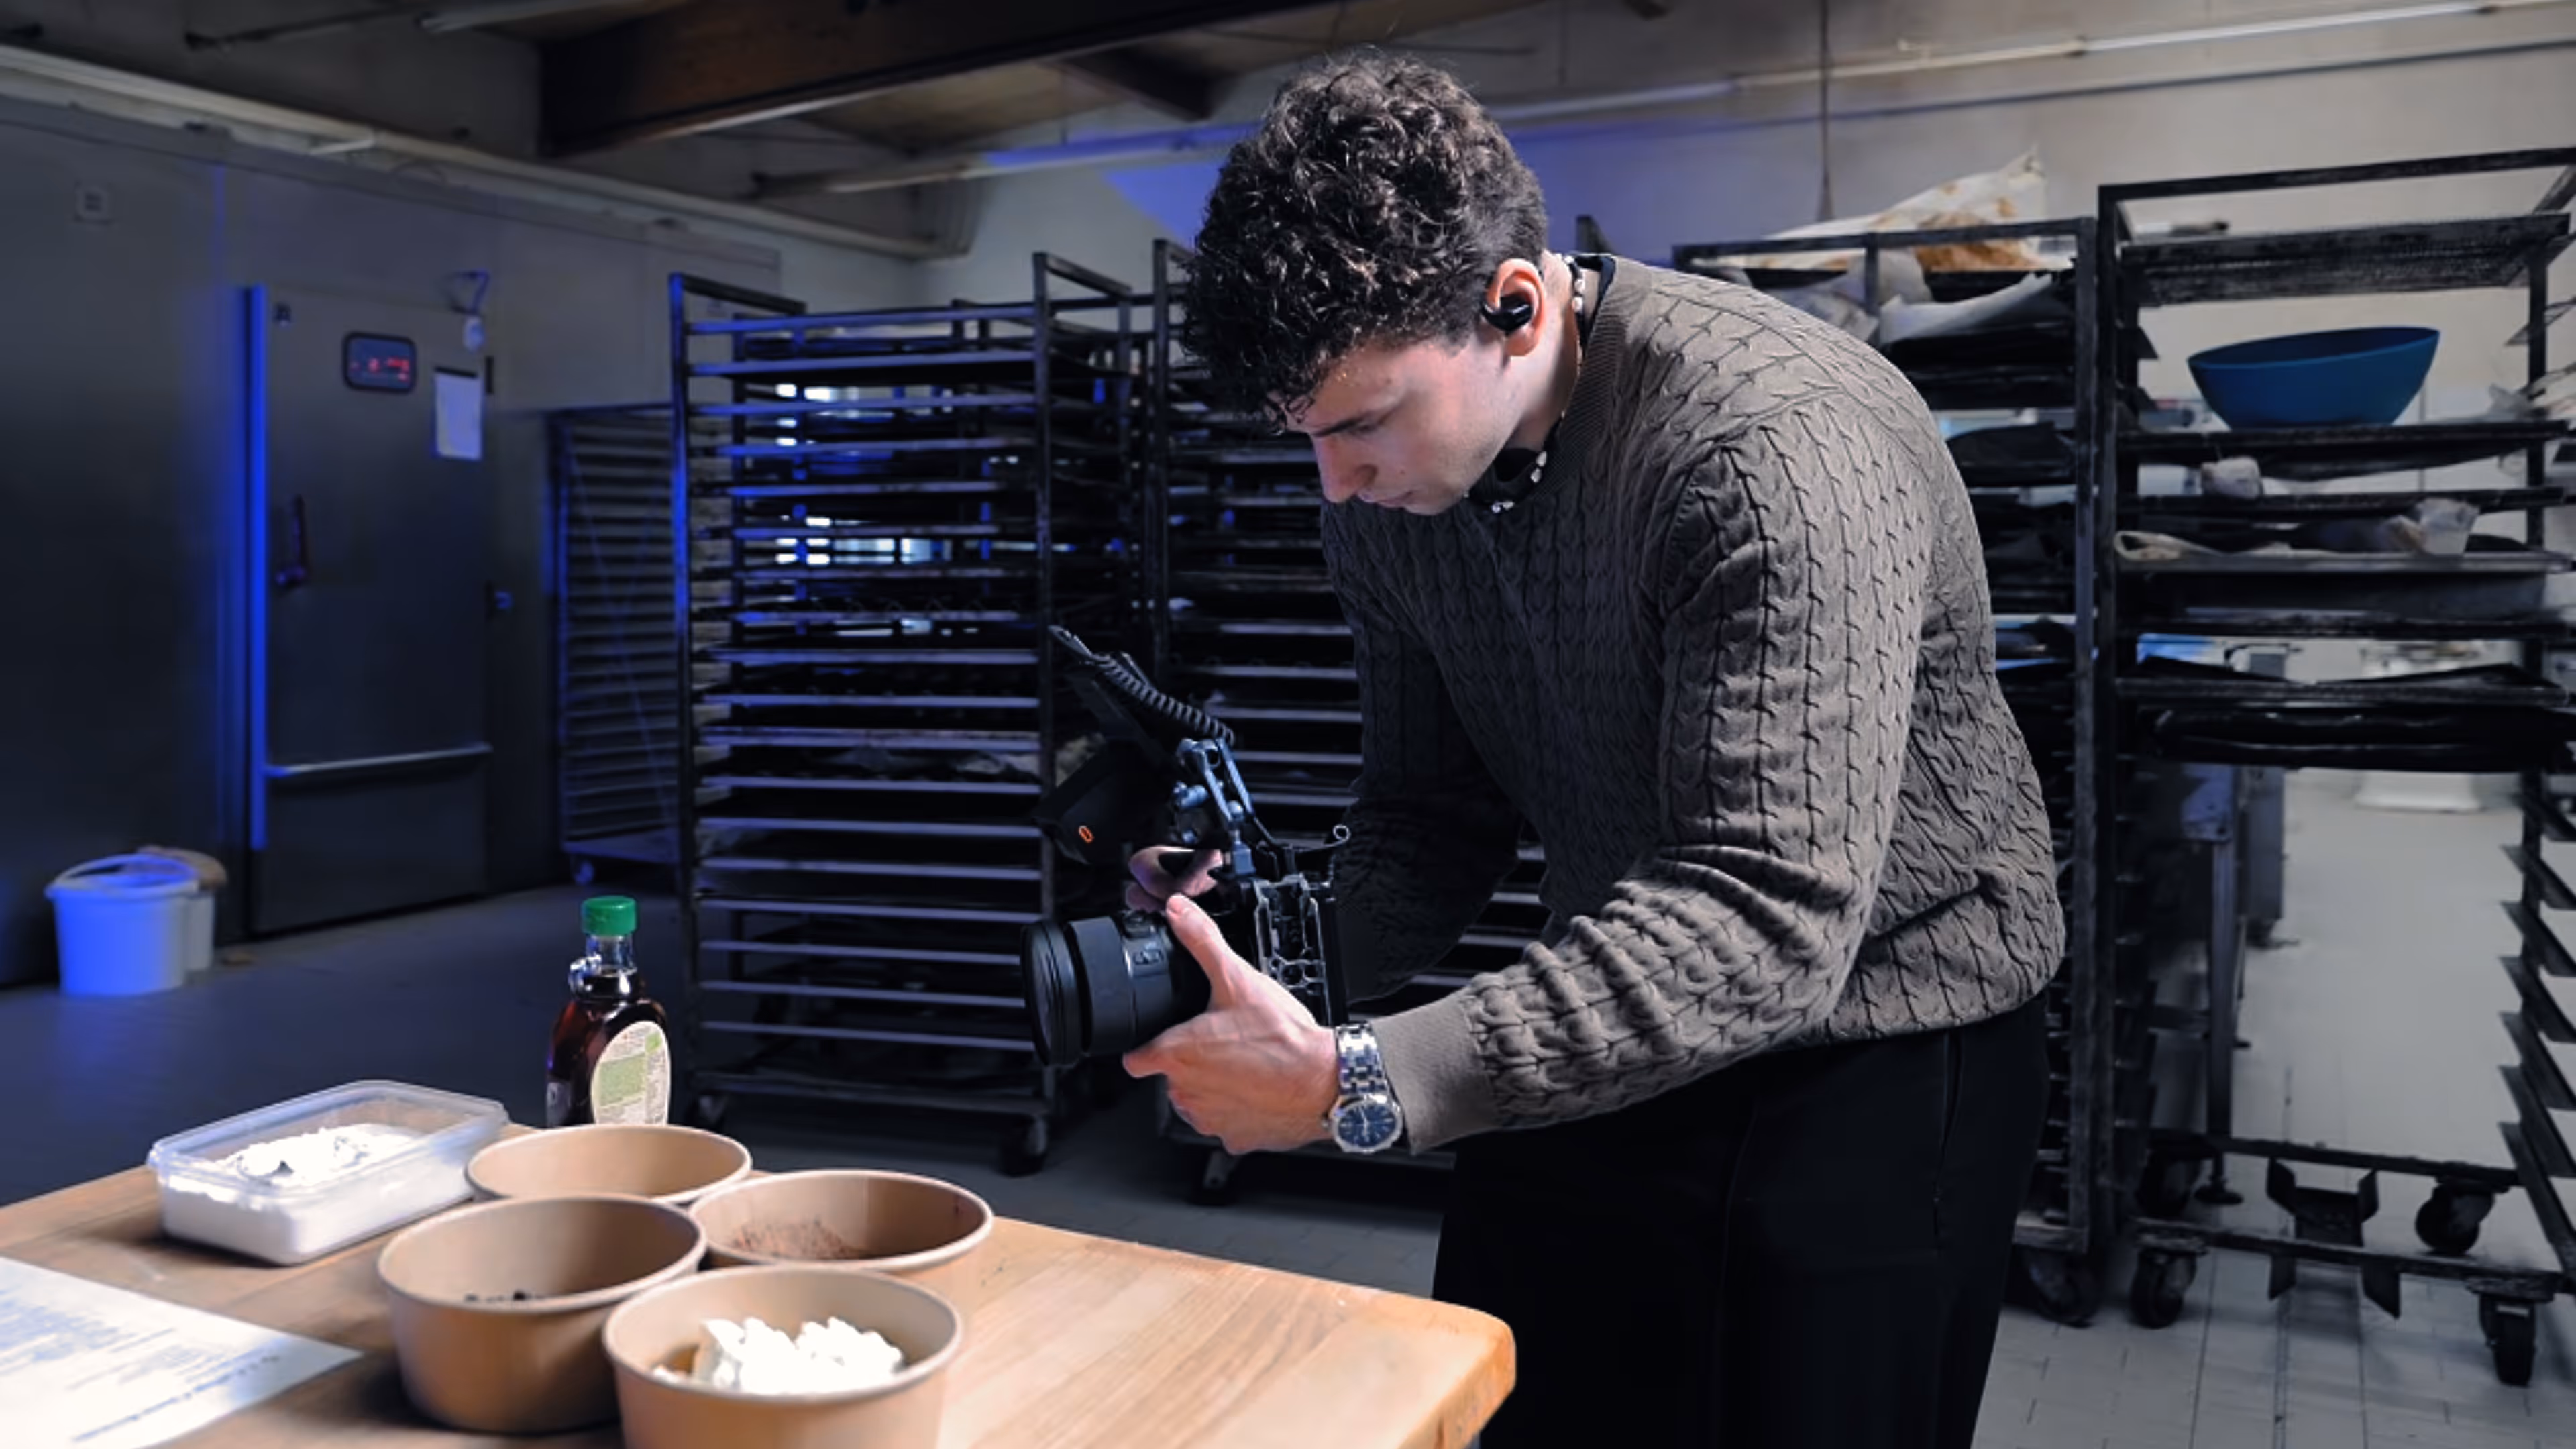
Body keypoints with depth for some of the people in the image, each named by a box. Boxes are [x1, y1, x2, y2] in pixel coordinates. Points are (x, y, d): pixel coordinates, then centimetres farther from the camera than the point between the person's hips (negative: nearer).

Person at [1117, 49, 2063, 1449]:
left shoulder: (1777, 446, -29)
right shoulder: (1387, 483, -6)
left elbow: (1765, 923, -35)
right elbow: (1433, 814, 1)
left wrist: (1351, 1085, -39)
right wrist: (1277, 954, -19)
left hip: (1874, 1057, -5)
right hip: (1606, 1023, 6)